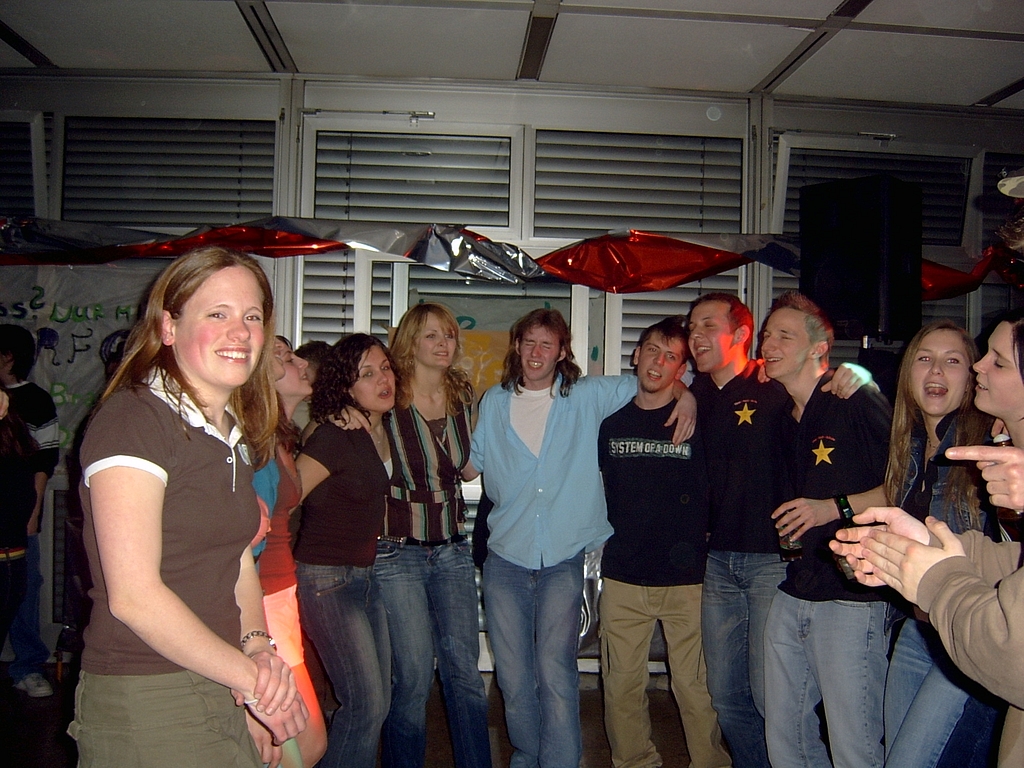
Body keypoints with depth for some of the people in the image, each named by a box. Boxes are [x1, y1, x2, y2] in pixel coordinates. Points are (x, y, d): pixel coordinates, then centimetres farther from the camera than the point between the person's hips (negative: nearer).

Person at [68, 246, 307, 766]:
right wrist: (252, 678, -16)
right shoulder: (133, 420, -17)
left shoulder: (235, 434, 9)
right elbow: (134, 595, -22)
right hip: (142, 703, -7)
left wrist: (258, 646, -7)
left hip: (220, 688, 7)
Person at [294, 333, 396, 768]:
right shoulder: (335, 436, -19)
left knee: (377, 702, 12)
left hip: (365, 576, 8)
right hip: (326, 580, -8)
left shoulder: (382, 430, 5)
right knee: (365, 704, -7)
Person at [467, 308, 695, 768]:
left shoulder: (589, 396, 4)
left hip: (563, 560, -2)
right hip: (505, 559, 2)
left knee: (556, 675, -10)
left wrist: (685, 394, -5)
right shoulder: (494, 402, 9)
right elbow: (469, 466, 13)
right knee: (513, 678, 9)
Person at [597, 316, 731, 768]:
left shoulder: (697, 422, 0)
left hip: (687, 578, -2)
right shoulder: (611, 424, 8)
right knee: (621, 685, 8)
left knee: (695, 686, 2)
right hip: (623, 577, 3)